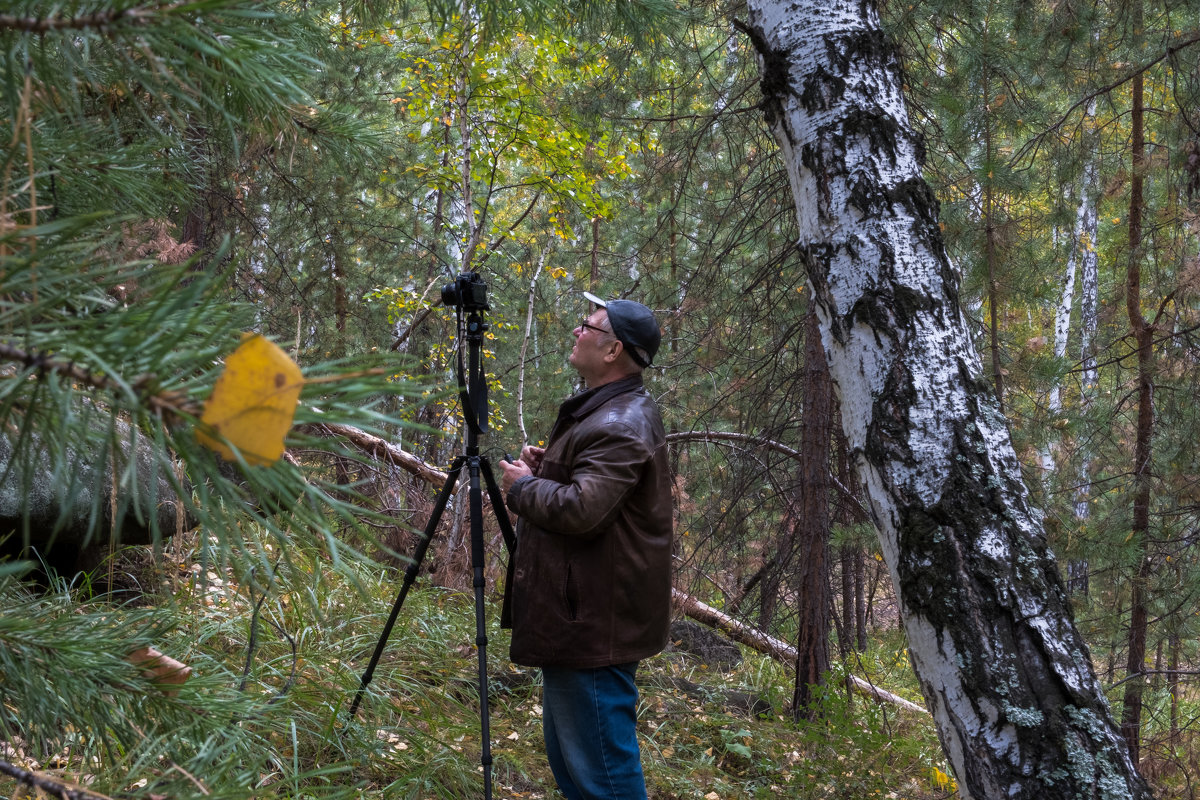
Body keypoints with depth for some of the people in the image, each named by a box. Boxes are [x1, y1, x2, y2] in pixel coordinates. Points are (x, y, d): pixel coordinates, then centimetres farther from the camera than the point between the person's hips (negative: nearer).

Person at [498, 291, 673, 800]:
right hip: (580, 618, 12)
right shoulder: (608, 411, 15)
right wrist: (548, 469, 10)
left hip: (594, 627, -12)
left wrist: (523, 486, -11)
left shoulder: (620, 426, -20)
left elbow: (582, 510, -29)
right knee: (567, 756, 20)